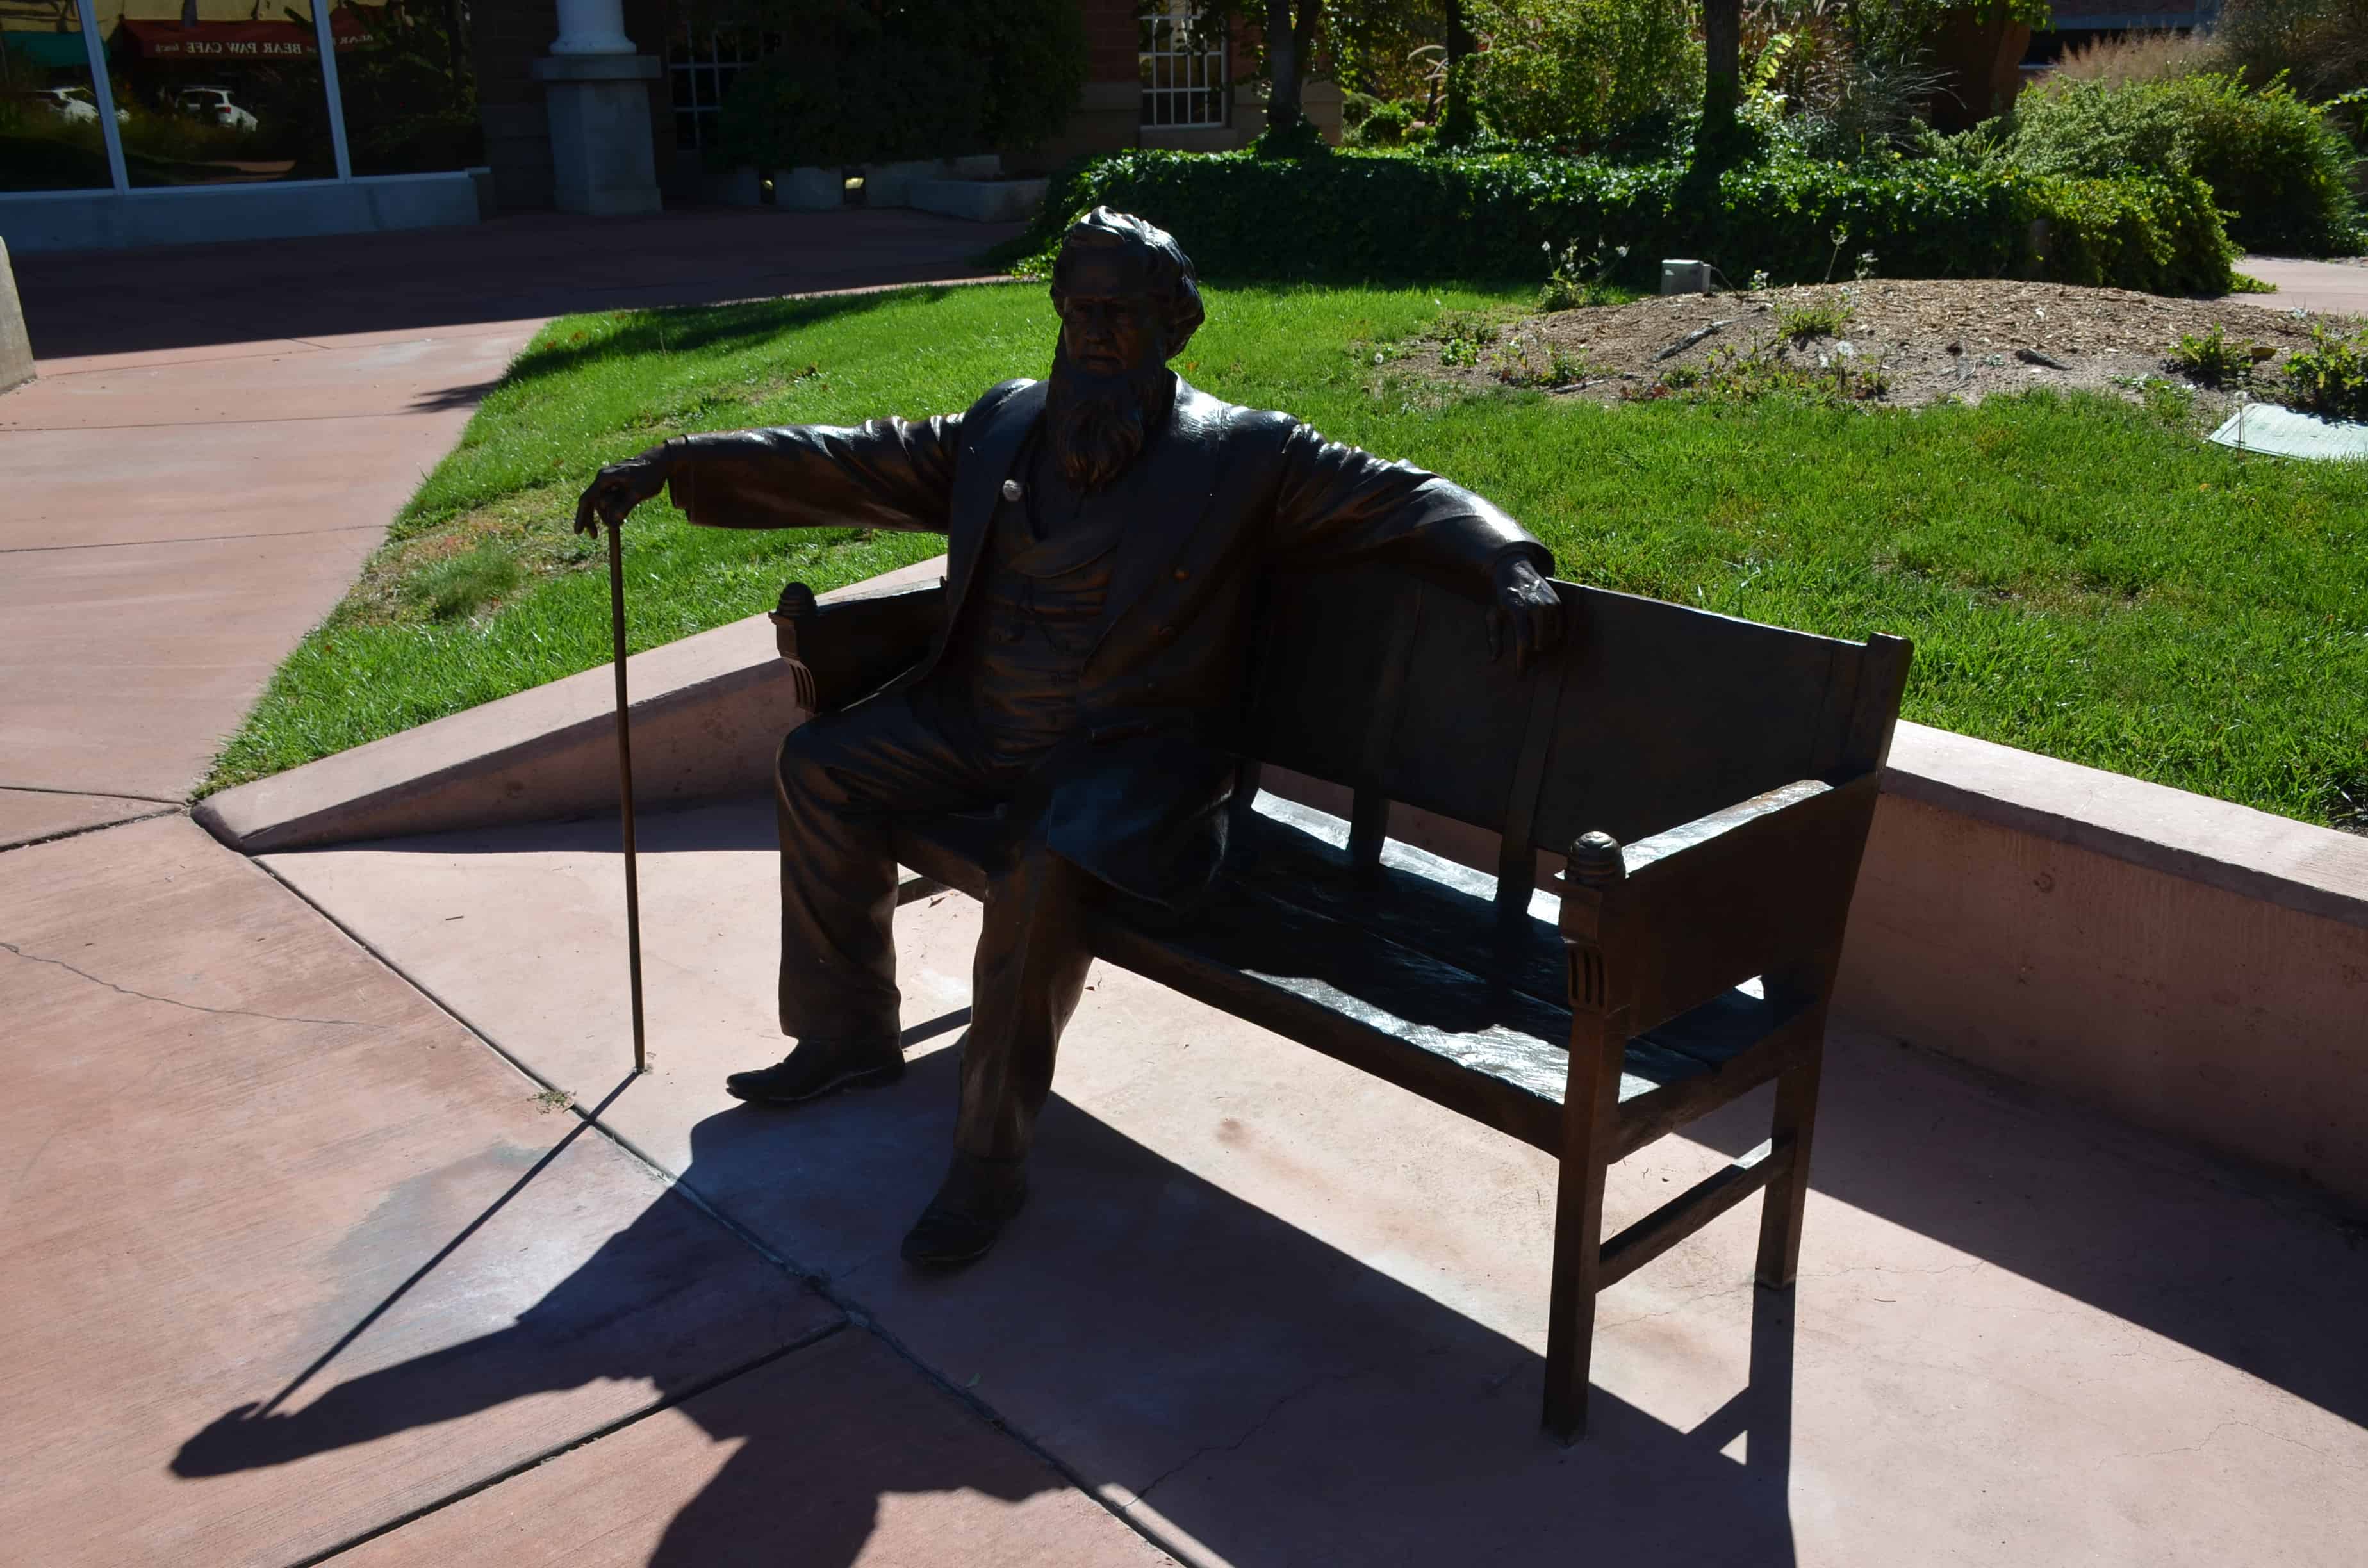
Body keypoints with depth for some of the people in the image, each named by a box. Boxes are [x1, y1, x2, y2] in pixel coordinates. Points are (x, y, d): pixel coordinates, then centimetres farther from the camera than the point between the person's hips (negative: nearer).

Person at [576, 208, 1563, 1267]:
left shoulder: (1245, 455, -5)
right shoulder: (1003, 425, 10)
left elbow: (1402, 500, -8)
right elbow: (859, 462, 8)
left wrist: (1511, 569, -28)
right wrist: (675, 464, 1)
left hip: (1131, 749, -6)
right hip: (977, 723, 7)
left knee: (1045, 873, -33)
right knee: (820, 763, 4)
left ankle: (991, 1161, -16)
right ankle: (851, 1031, 19)